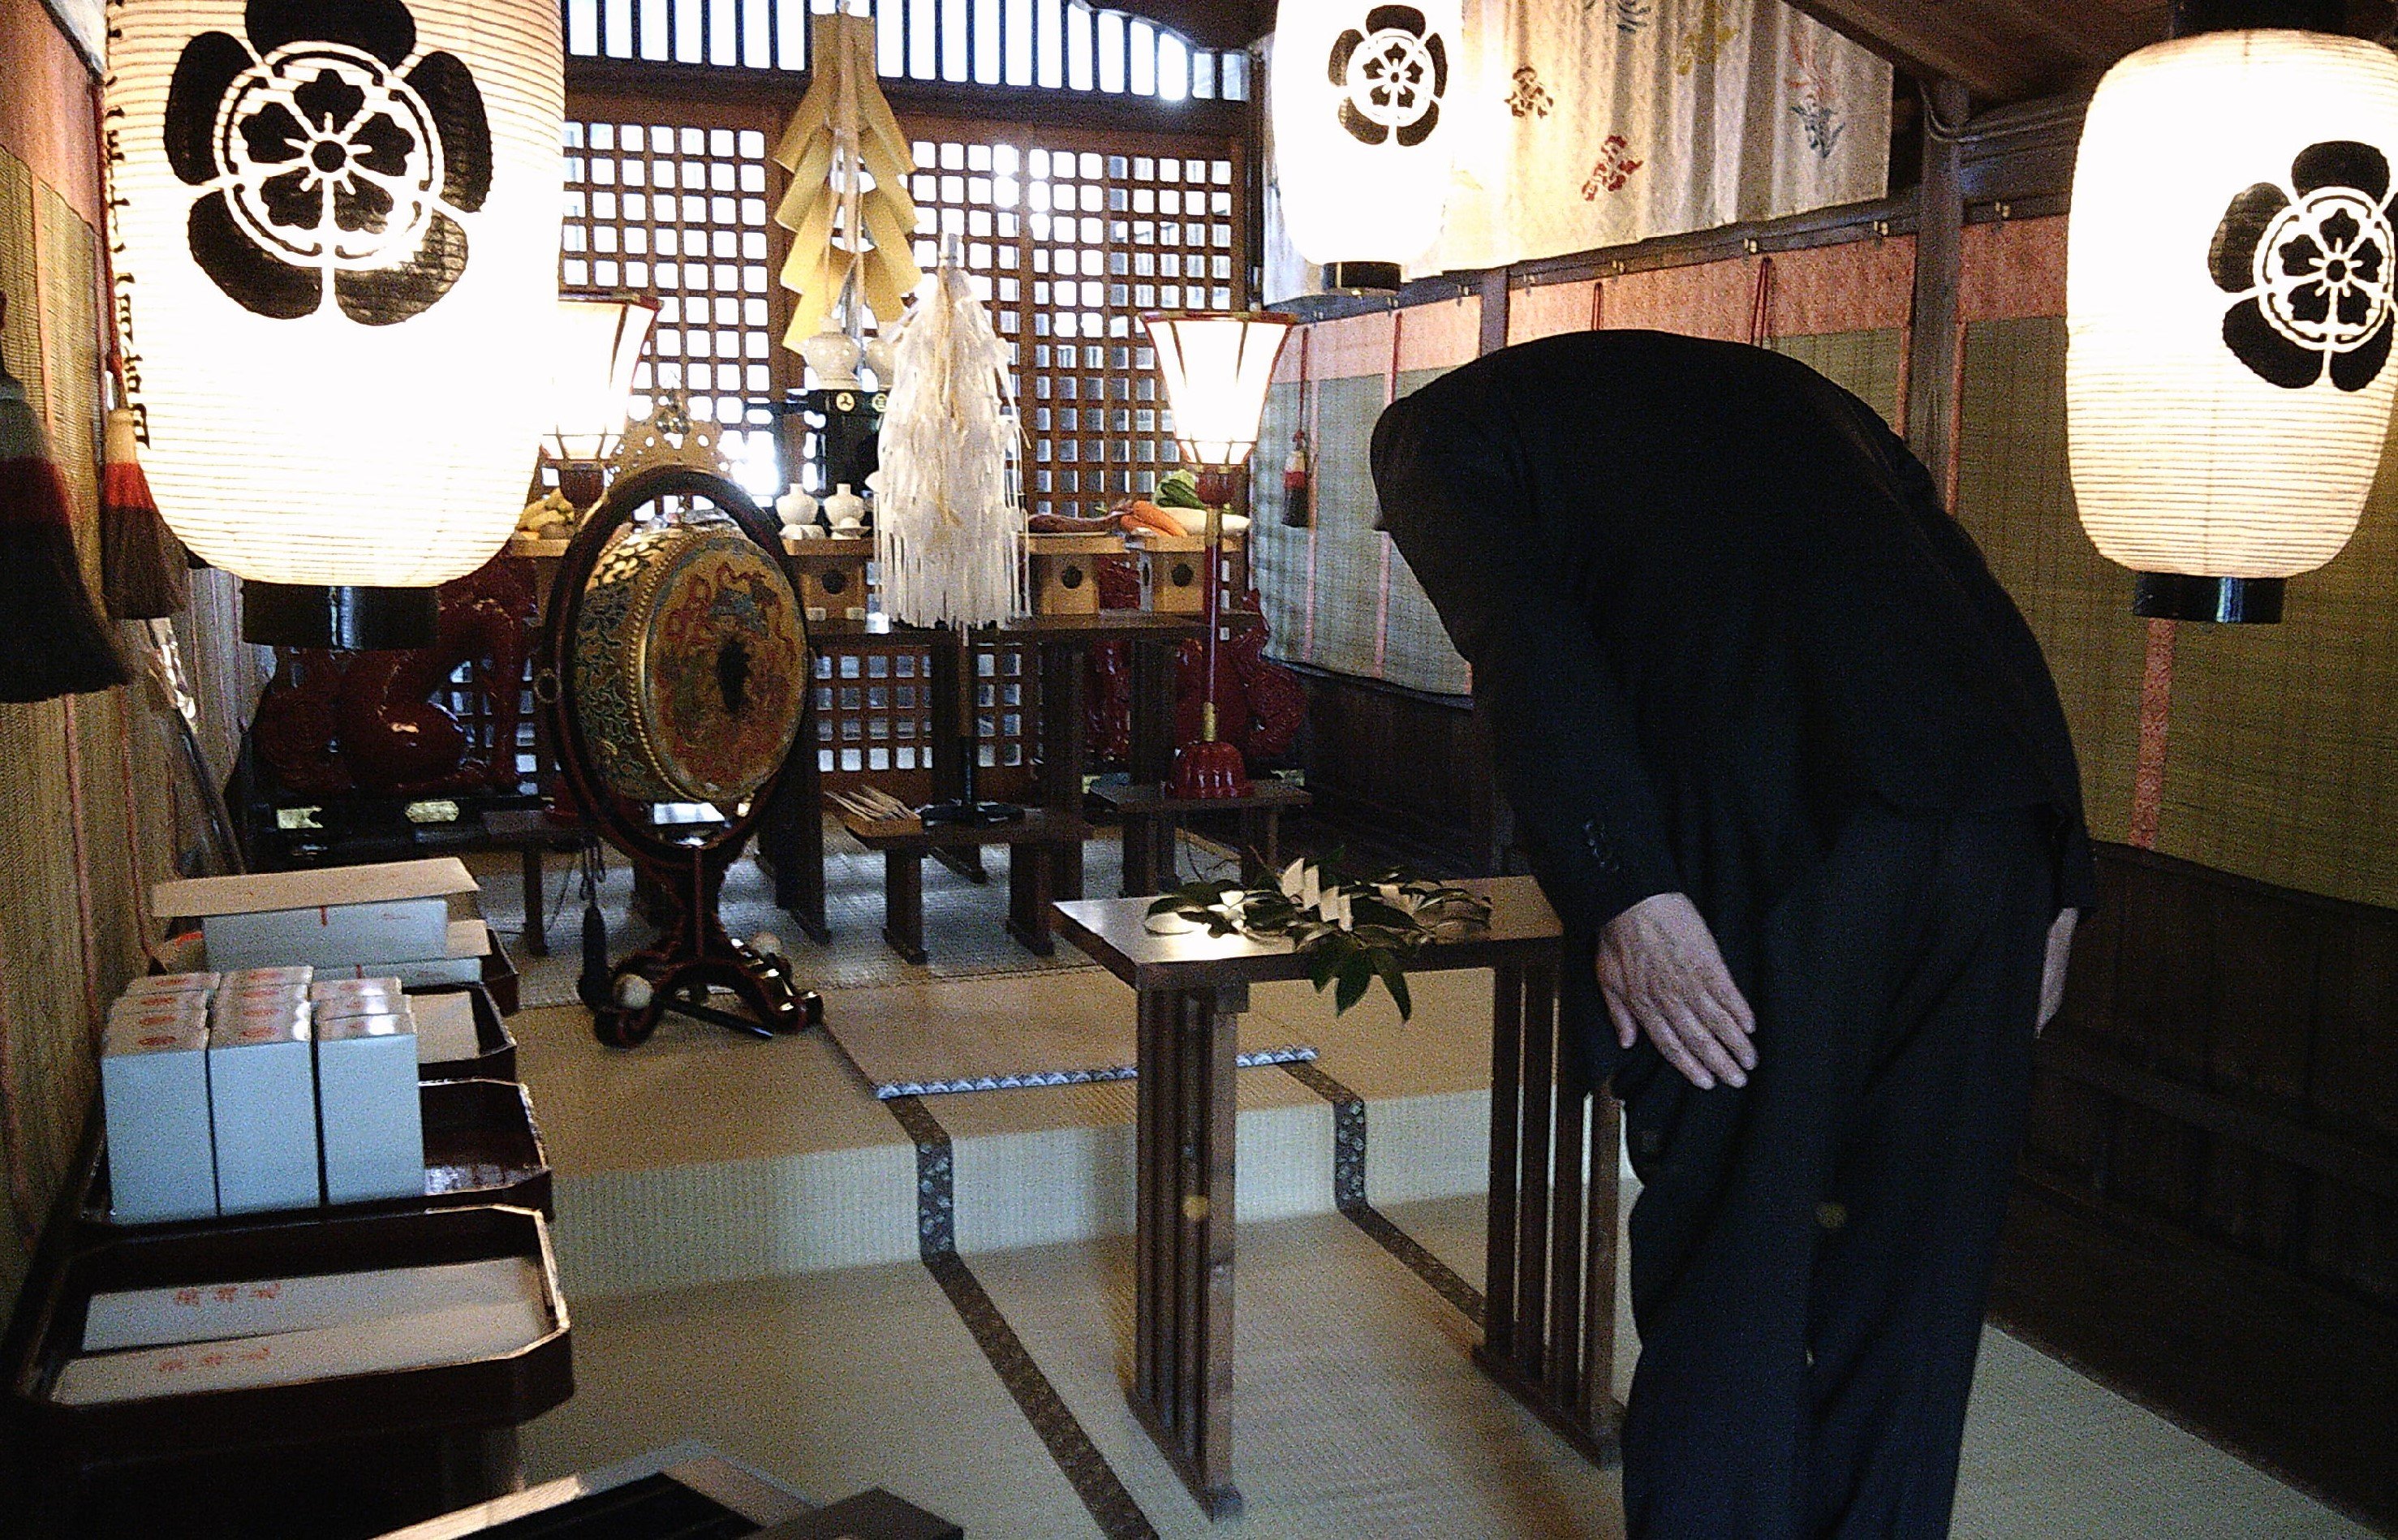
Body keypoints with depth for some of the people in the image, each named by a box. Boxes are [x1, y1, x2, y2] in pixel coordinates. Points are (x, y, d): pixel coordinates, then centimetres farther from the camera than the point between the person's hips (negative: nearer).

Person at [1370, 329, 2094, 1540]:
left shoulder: (1441, 431, 15)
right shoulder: (1779, 385, 32)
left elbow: (1526, 643, -7)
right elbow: (1988, 613, 22)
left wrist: (1621, 893, -13)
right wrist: (2054, 877, 18)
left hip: (1767, 846, -6)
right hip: (1998, 836, 7)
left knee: (1726, 1268, 9)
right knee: (1919, 1263, 18)